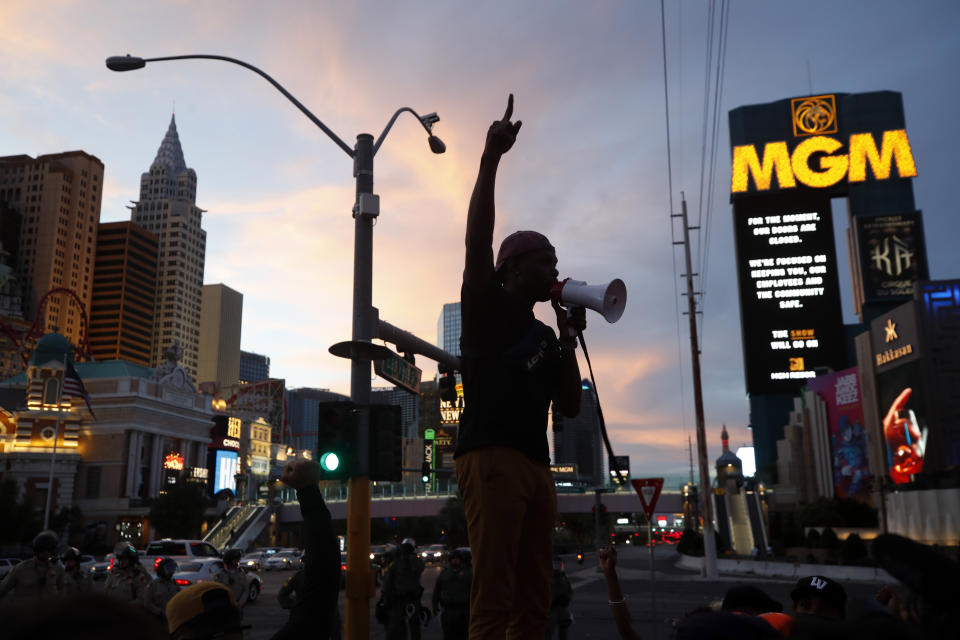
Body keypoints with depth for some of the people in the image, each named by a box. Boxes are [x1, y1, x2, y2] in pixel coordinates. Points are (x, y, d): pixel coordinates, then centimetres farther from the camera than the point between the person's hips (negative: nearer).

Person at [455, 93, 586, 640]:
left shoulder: (544, 336, 26)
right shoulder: (487, 304, 9)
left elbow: (570, 407, 21)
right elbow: (478, 239, -9)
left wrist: (568, 339, 14)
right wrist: (492, 158, -16)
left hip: (537, 465, 8)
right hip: (491, 456, -7)